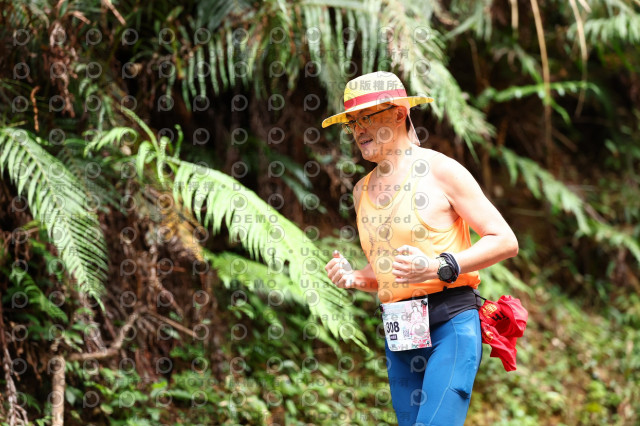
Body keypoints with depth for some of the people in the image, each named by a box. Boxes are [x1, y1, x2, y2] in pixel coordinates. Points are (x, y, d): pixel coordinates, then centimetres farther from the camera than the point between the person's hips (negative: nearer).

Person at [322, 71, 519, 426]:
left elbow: (505, 241, -5)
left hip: (451, 323, -6)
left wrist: (439, 267, -17)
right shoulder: (363, 190, 15)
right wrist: (354, 278, 3)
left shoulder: (439, 170, -4)